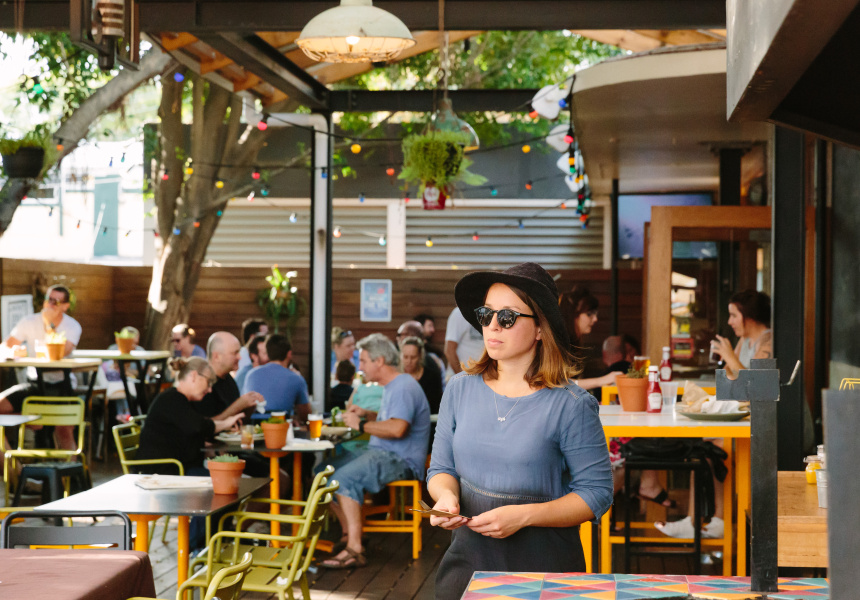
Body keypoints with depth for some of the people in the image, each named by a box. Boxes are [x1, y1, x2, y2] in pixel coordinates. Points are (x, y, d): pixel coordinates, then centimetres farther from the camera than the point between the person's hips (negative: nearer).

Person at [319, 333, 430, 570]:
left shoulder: (403, 387, -15)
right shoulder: (392, 386, 20)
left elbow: (397, 428, -29)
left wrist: (361, 425, -17)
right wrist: (367, 414, 17)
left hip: (401, 461, -11)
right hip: (380, 453, 11)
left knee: (345, 477, -31)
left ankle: (355, 550, -32)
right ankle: (350, 534, 1)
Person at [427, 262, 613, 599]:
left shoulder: (569, 404, -11)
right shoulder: (460, 389, 4)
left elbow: (597, 493, -10)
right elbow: (441, 468, 12)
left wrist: (523, 515, -19)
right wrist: (446, 495, -11)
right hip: (468, 557, 4)